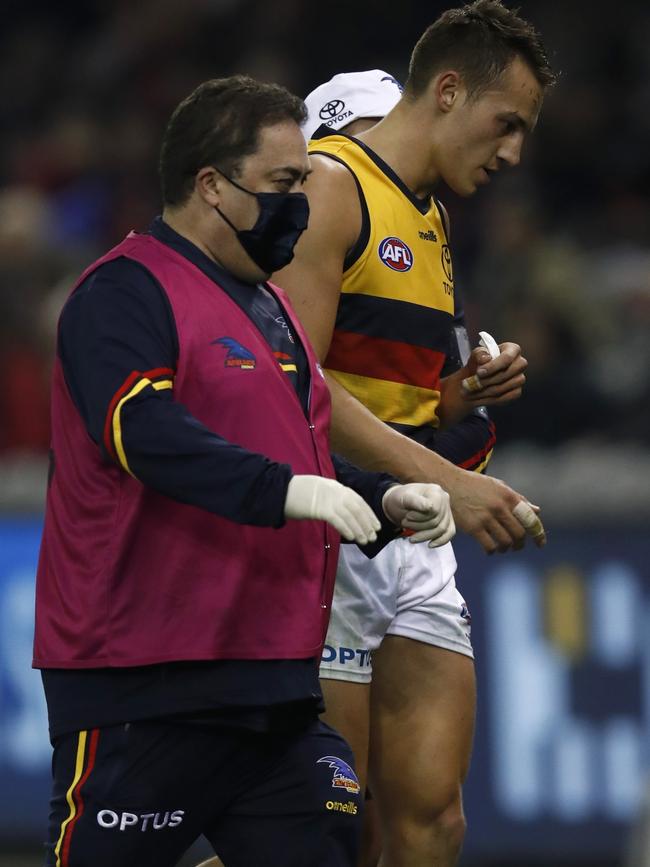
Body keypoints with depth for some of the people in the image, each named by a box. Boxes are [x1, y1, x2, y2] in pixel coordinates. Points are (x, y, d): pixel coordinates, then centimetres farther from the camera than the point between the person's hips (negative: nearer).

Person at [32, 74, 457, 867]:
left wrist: (384, 502, 13)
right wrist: (281, 489, -35)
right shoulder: (128, 291, -9)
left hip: (274, 683, 9)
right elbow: (141, 429, -26)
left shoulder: (266, 303, 22)